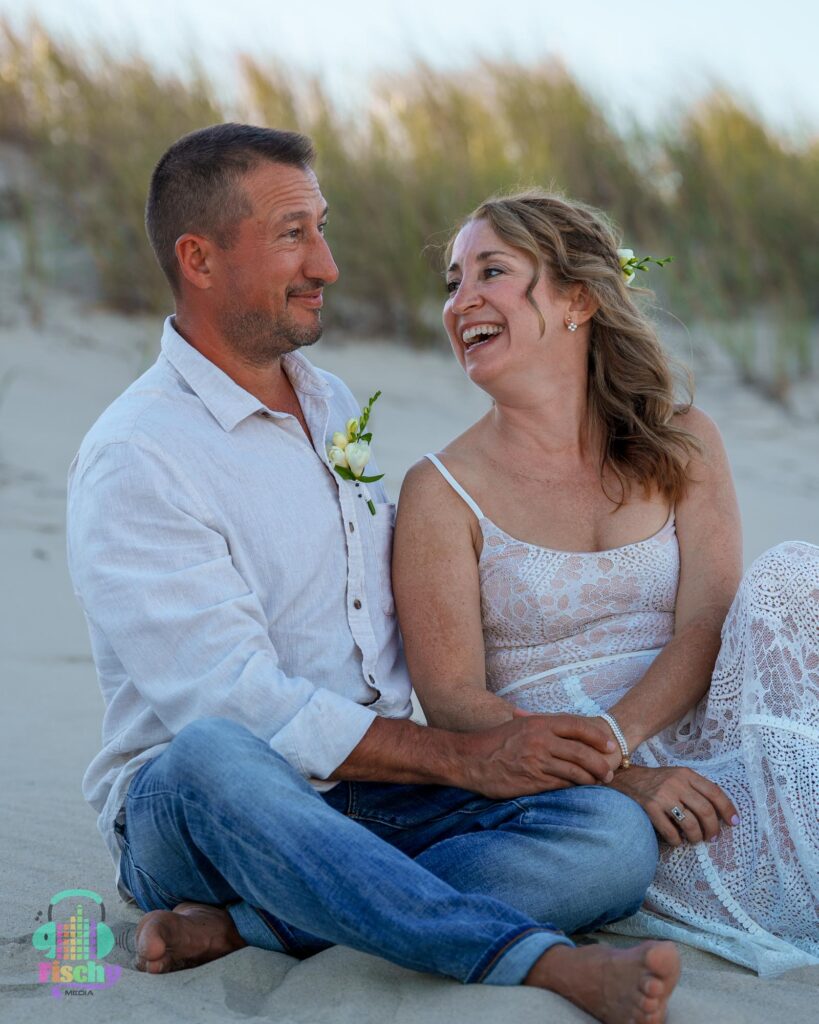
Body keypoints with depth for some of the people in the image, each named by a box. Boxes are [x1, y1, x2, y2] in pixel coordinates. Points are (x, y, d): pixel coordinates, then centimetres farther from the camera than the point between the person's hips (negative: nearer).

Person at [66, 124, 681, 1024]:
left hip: (374, 799, 6)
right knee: (212, 756, -42)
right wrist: (462, 757, -19)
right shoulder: (133, 460, -9)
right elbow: (232, 704, -18)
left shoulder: (334, 405, 17)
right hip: (187, 811, -6)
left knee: (614, 838, -21)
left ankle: (238, 930, -26)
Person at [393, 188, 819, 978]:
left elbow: (708, 628, -2)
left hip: (695, 753, 4)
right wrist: (622, 784, -21)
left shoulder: (681, 446, 11)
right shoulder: (442, 492, 1)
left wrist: (608, 739, -22)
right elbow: (452, 703, -6)